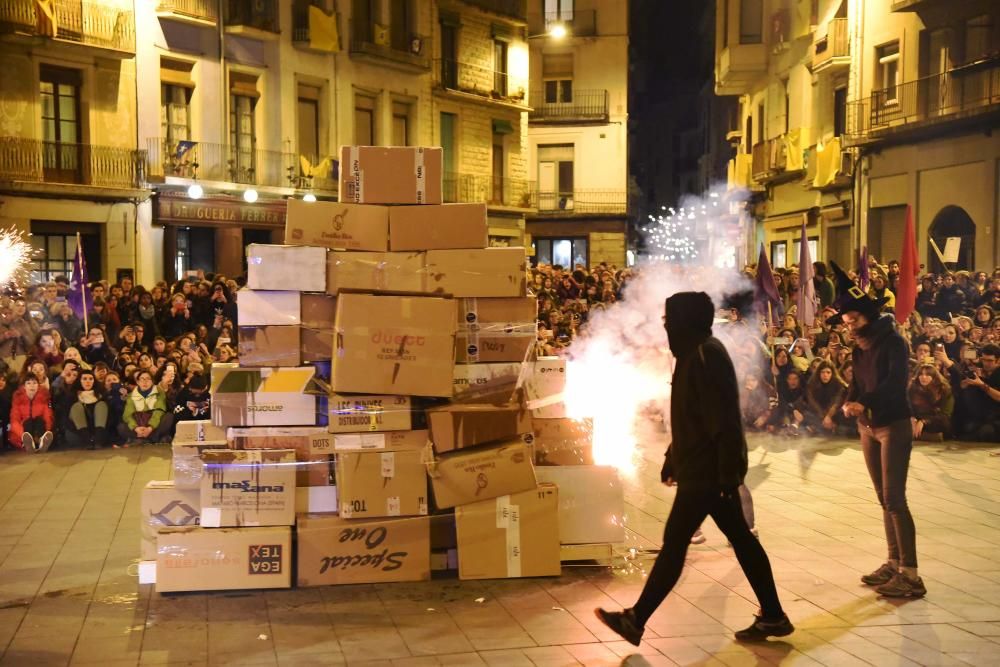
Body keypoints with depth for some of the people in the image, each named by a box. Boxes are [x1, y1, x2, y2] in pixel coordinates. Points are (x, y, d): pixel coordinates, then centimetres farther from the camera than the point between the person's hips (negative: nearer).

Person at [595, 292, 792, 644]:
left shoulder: (705, 355, -18)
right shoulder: (696, 353, 14)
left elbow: (723, 420, -23)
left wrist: (728, 475, -24)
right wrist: (672, 459, 23)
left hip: (706, 470, -10)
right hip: (708, 469, 10)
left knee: (674, 543, -3)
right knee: (740, 538, 13)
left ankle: (636, 620, 4)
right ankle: (772, 616, 20)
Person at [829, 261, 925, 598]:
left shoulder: (892, 343, -13)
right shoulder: (860, 350, 10)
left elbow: (896, 382, -25)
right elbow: (856, 384, 6)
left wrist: (865, 403, -38)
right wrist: (848, 403, -16)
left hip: (893, 426, -8)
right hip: (868, 428, 8)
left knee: (895, 499, -12)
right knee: (884, 500, 11)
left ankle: (911, 575, -10)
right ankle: (894, 563, 19)